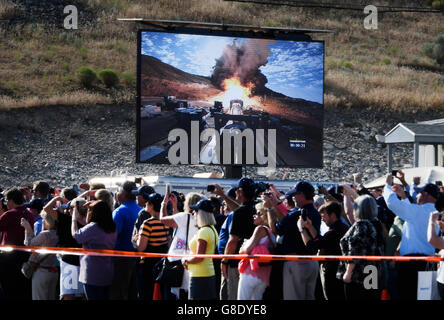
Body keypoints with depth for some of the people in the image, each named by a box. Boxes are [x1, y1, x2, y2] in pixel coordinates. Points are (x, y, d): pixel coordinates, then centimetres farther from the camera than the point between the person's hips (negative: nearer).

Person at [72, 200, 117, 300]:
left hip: (93, 275, -7)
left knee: (94, 298, -2)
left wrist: (74, 219, 12)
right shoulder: (113, 228, 4)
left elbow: (75, 234, -3)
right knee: (104, 297, 13)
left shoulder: (93, 227, -18)